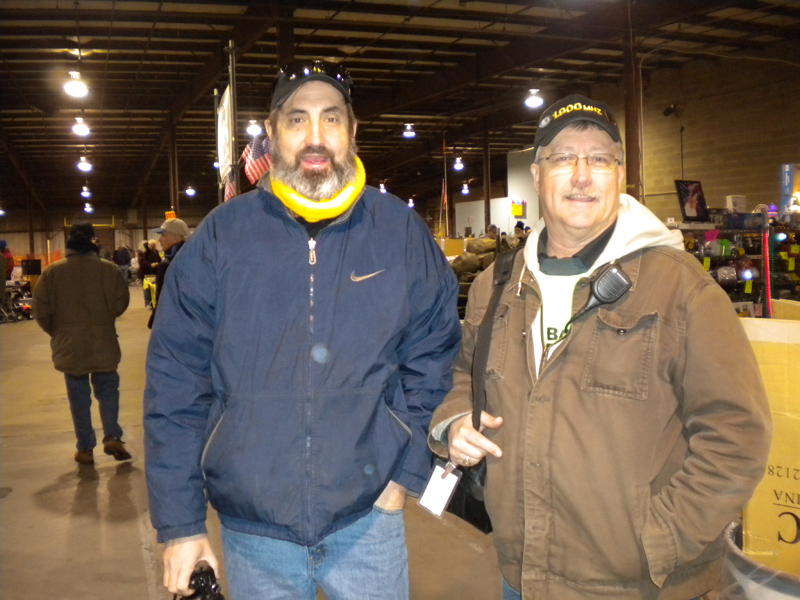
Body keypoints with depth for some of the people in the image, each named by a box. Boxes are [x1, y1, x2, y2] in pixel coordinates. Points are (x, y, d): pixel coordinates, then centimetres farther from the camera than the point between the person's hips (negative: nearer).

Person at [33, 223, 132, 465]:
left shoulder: (52, 272, -5)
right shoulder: (108, 269, -7)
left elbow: (42, 310, -3)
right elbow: (120, 303, -3)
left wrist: (56, 332, 14)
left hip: (69, 346, 1)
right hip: (103, 345, -1)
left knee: (79, 397, 8)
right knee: (107, 390, 12)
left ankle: (85, 449, 11)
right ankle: (112, 436, -4)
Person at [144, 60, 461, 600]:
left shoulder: (401, 232, -2)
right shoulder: (222, 236, -5)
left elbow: (434, 357, 4)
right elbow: (176, 384, -3)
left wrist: (407, 469, -3)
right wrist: (180, 524, -3)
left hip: (368, 519, 0)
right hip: (251, 525, 1)